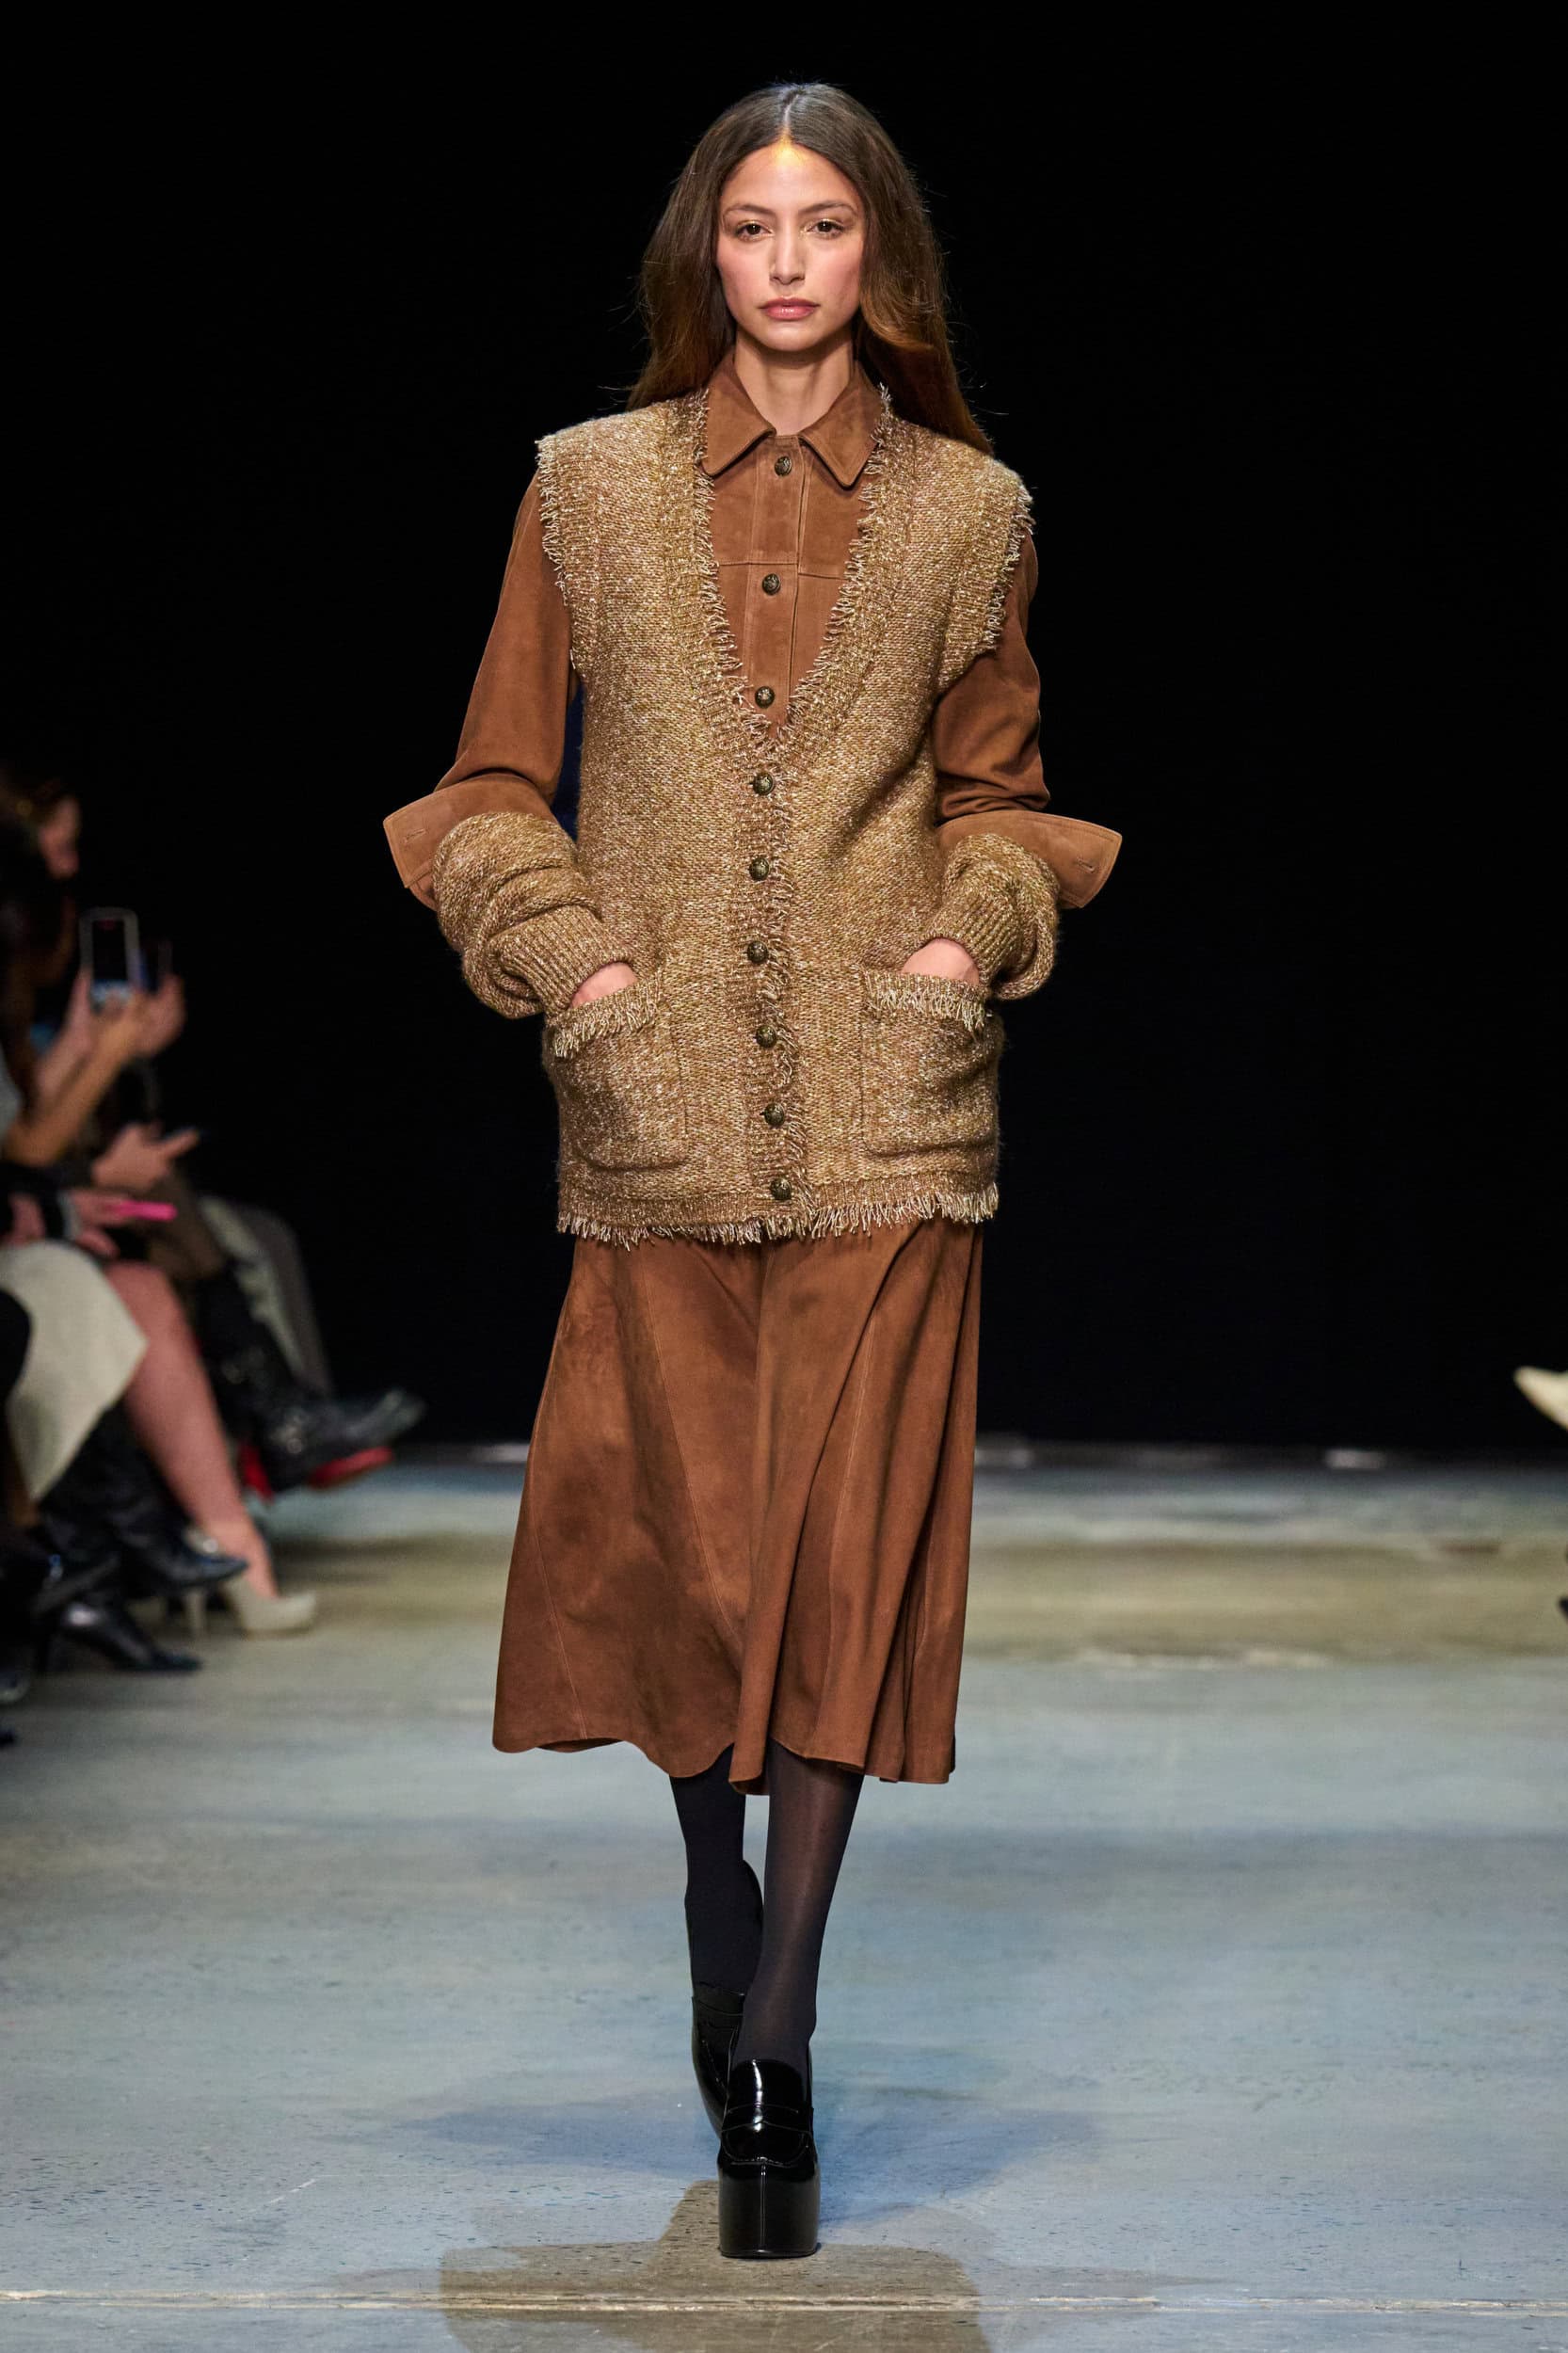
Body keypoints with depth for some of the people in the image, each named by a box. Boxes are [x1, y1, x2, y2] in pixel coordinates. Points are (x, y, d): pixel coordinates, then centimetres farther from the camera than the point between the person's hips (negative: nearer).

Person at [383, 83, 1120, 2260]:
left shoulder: (968, 514, 7)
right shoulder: (590, 488, 6)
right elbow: (492, 789, 10)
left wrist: (977, 931, -2)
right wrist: (566, 954, -5)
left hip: (886, 1107, 0)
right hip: (661, 1105, 1)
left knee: (843, 1560, -5)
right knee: (678, 1545, 7)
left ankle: (771, 2056, 0)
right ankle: (729, 1942, 30)